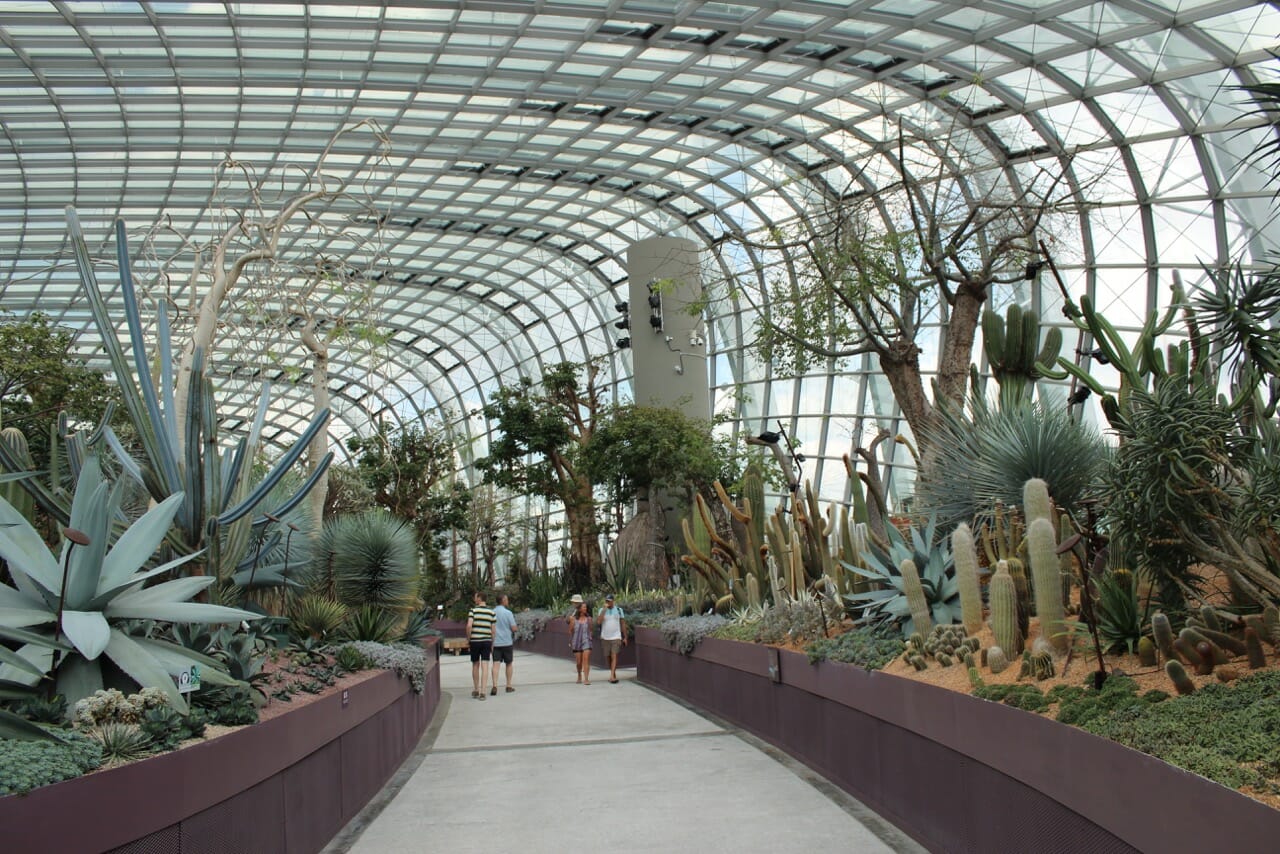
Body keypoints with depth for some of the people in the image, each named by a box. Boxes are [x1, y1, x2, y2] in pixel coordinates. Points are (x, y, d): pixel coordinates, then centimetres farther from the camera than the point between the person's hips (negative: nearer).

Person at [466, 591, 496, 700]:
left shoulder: (473, 610, -5)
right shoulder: (491, 612, 3)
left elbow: (469, 626, -17)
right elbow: (493, 630, 4)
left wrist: (468, 640, -4)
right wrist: (492, 645, 13)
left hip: (475, 641, -1)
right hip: (487, 641, 1)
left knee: (475, 665, 14)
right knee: (485, 666, -1)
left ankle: (476, 690, 23)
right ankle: (482, 692, -8)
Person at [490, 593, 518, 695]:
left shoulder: (492, 613, 2)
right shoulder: (508, 613, -9)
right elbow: (514, 628, -10)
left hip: (495, 642, 2)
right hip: (507, 642, -2)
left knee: (496, 664, -3)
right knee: (508, 664, 13)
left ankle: (495, 686, -18)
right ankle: (509, 686, 19)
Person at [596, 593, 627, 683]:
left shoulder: (619, 610, 3)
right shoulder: (602, 610, 2)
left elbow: (623, 624, 7)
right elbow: (598, 622, -13)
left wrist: (625, 637, 4)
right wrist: (604, 609, -15)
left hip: (616, 637, -2)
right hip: (605, 638, 2)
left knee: (614, 656, -14)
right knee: (608, 658, 8)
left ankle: (612, 676, -21)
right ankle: (614, 675, 23)